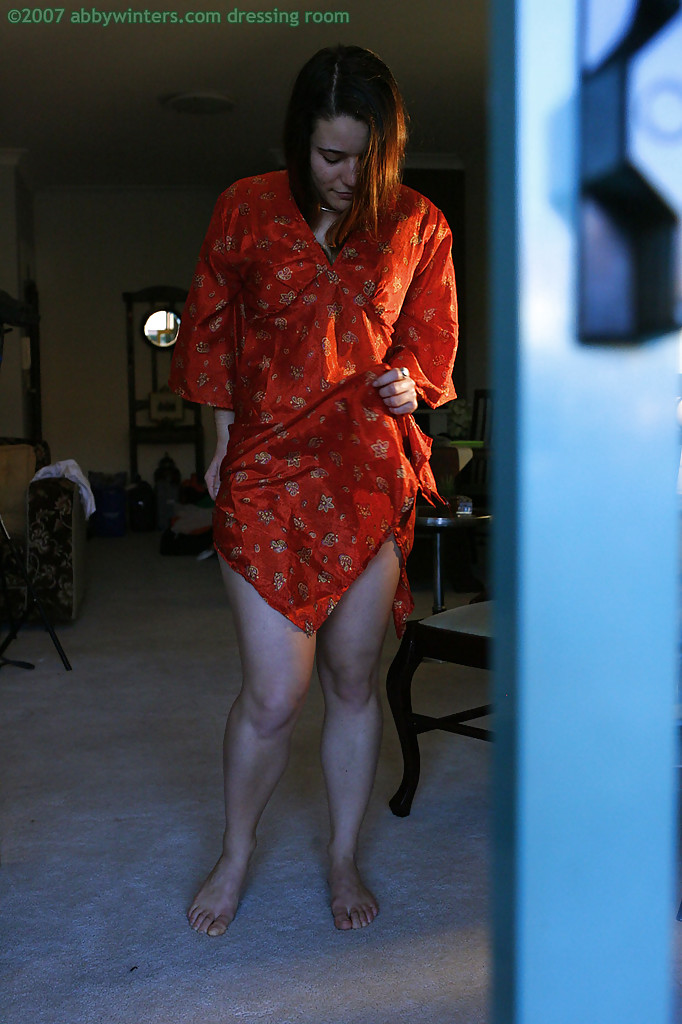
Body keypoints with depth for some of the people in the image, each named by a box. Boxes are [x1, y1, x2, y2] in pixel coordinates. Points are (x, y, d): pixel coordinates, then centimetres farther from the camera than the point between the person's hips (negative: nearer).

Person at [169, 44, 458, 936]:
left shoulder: (418, 225, 5)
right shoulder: (247, 210, 3)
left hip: (370, 478, 2)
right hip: (267, 473, -1)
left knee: (354, 682, 9)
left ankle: (345, 859, 31)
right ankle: (236, 853, 26)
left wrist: (409, 381, -6)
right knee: (273, 695, -3)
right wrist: (223, 445, 9)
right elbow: (213, 333, 11)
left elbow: (432, 338, 15)